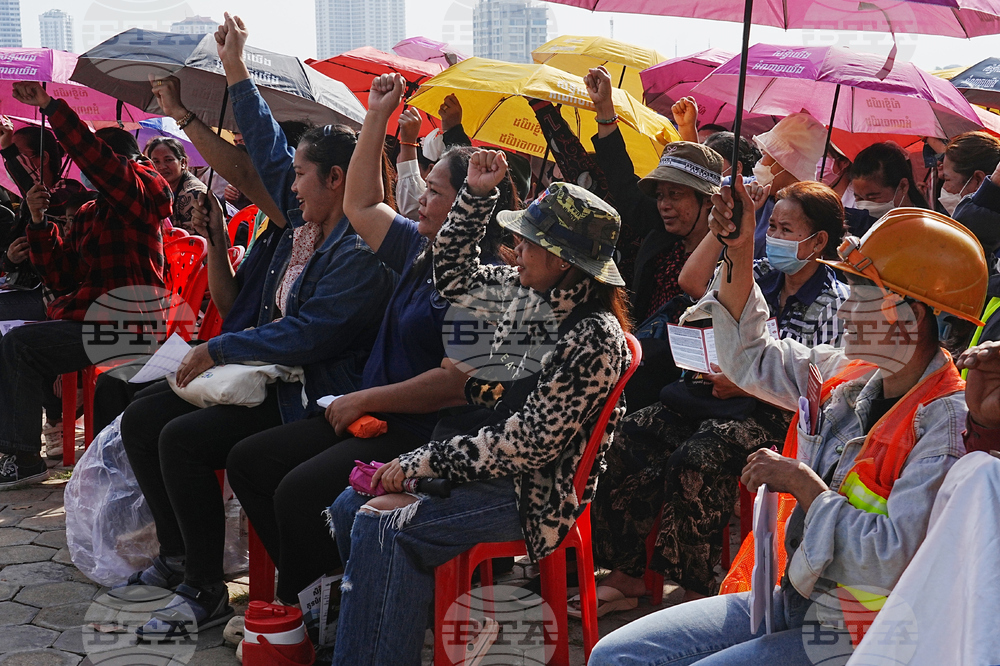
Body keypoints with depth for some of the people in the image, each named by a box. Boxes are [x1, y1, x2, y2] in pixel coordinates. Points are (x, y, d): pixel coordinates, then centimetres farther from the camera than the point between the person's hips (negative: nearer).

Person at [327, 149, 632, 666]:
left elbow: (526, 445, -23)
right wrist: (476, 194, 5)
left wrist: (424, 460, -17)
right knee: (349, 505, 3)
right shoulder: (535, 294, 2)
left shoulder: (593, 341, -23)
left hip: (536, 491, -9)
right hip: (496, 463, 9)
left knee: (379, 524, -21)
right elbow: (455, 278, 17)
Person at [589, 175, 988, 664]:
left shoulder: (949, 421, -19)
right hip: (788, 603, 8)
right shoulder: (848, 376, 5)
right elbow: (750, 358, 19)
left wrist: (803, 484, -17)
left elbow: (891, 560, -27)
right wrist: (740, 252, 8)